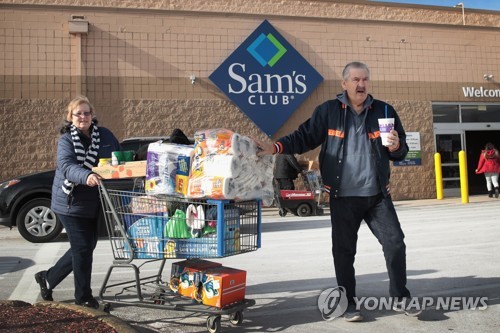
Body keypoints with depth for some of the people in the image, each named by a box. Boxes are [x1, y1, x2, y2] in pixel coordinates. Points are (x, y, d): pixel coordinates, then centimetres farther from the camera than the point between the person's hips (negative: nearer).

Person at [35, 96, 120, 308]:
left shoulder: (105, 135, 5)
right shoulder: (66, 140, -7)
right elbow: (67, 167, -24)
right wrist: (86, 176, -44)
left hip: (94, 204, 5)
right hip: (71, 204, -5)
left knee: (86, 247, 14)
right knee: (82, 248, -3)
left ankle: (48, 278, 35)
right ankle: (83, 297, 15)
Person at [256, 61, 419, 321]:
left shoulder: (384, 111, 5)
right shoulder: (328, 111, 0)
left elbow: (401, 152, 11)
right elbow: (304, 137, -1)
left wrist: (395, 147, -13)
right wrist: (276, 147, -15)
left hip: (378, 194, 2)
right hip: (343, 197, -1)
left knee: (395, 243, 4)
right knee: (343, 250, 5)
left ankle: (400, 298, 23)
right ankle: (348, 304, 21)